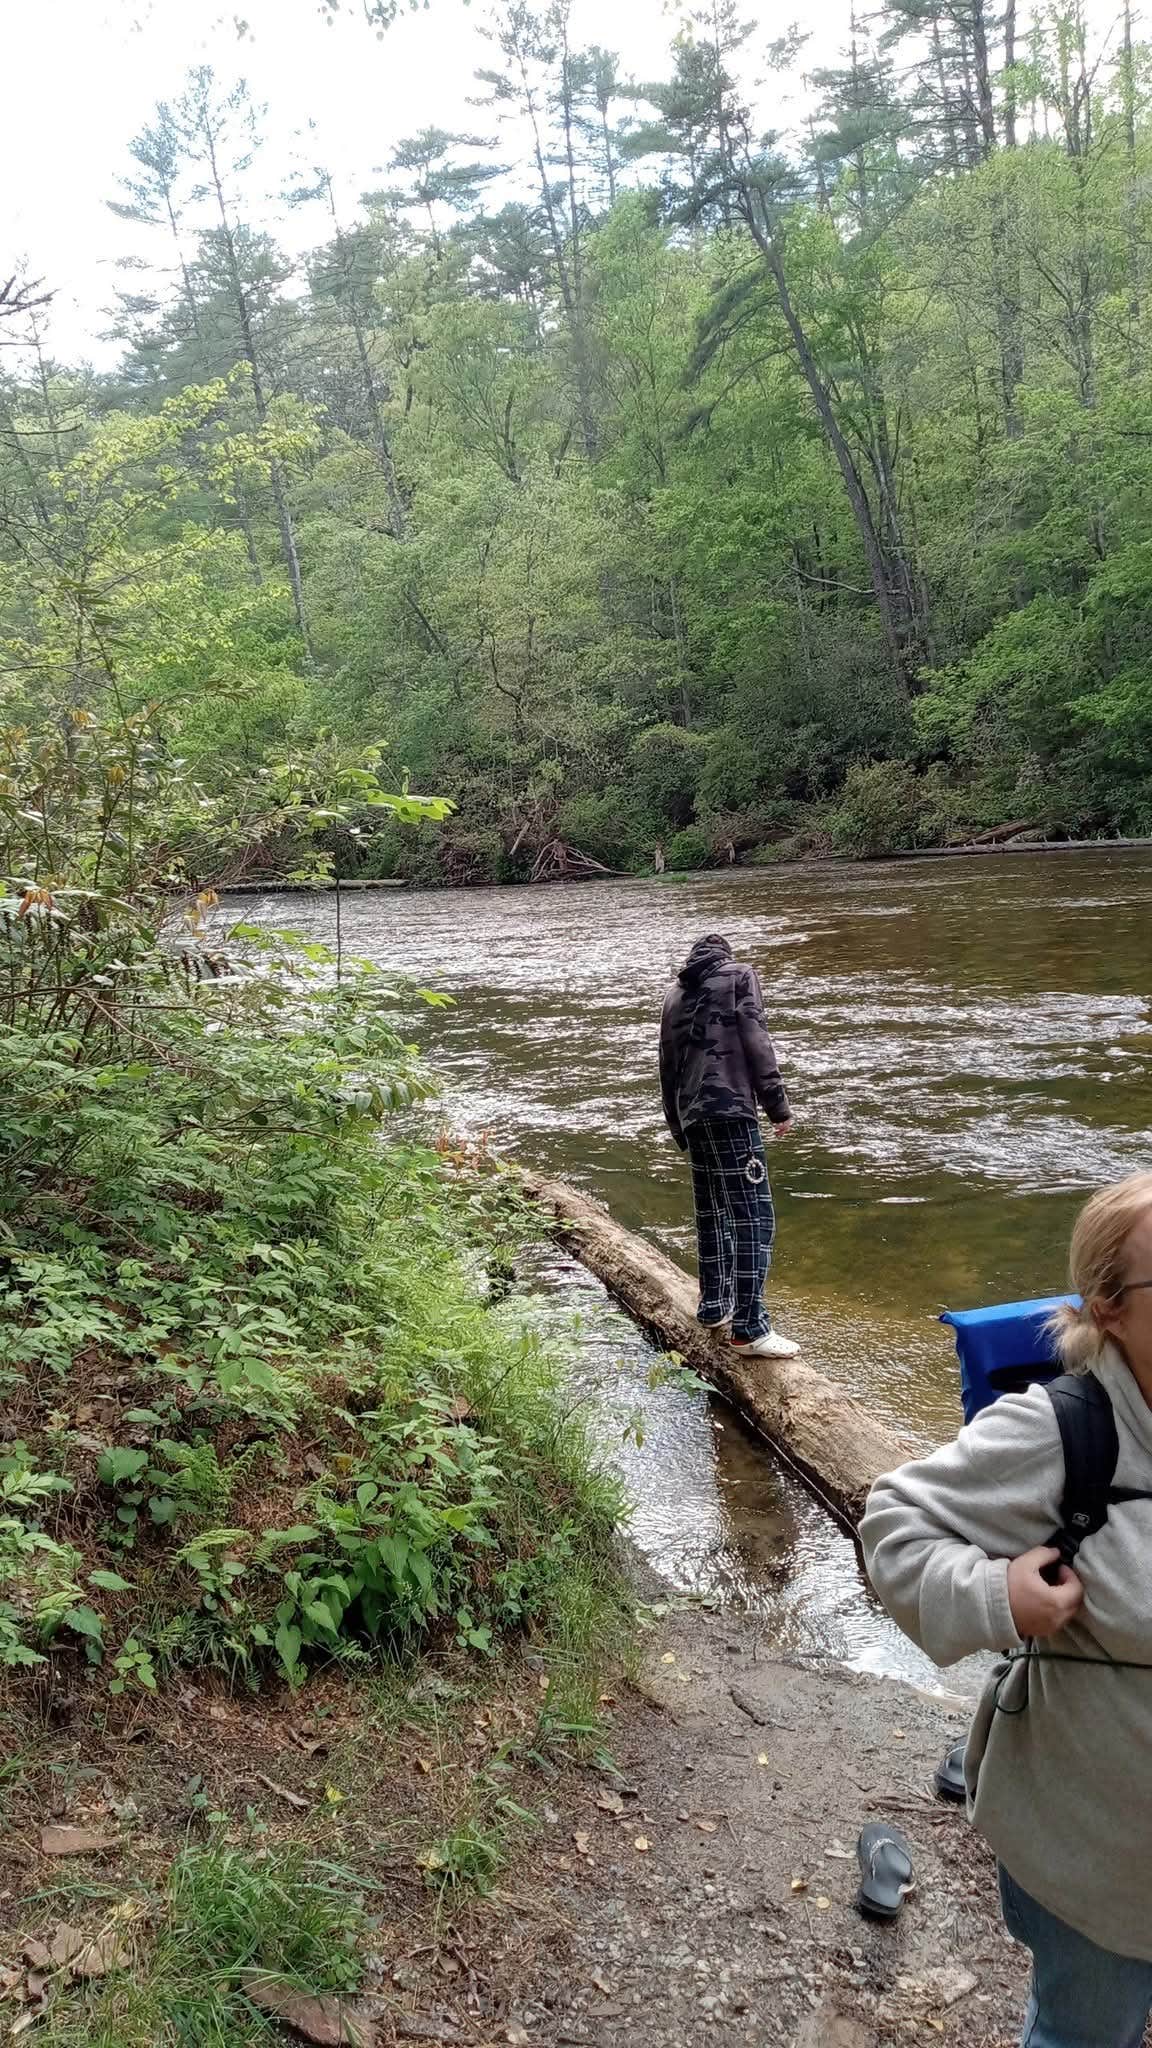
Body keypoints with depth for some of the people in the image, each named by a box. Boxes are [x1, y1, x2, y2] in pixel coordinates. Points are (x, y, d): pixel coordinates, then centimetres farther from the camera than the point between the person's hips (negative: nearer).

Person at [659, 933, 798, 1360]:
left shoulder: (674, 993, 24)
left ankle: (714, 1305, 28)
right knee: (754, 1216, -9)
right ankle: (749, 1327, -14)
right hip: (731, 1108, -7)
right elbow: (755, 1041, -6)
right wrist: (777, 1104, -6)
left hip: (693, 1115, 7)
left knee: (712, 1213, 20)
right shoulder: (739, 975, 8)